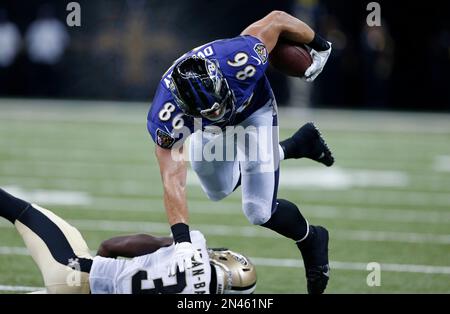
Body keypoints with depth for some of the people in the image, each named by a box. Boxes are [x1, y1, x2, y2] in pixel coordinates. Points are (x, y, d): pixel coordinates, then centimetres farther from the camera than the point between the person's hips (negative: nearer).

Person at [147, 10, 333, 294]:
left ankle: (311, 239, 22)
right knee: (219, 191, 21)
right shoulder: (167, 116, -42)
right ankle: (294, 146, 37)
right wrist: (182, 241, -50)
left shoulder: (242, 58, -44)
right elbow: (174, 180, -41)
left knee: (259, 211, -8)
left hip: (255, 108, -2)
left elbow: (276, 20, -25)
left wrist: (319, 45, -7)